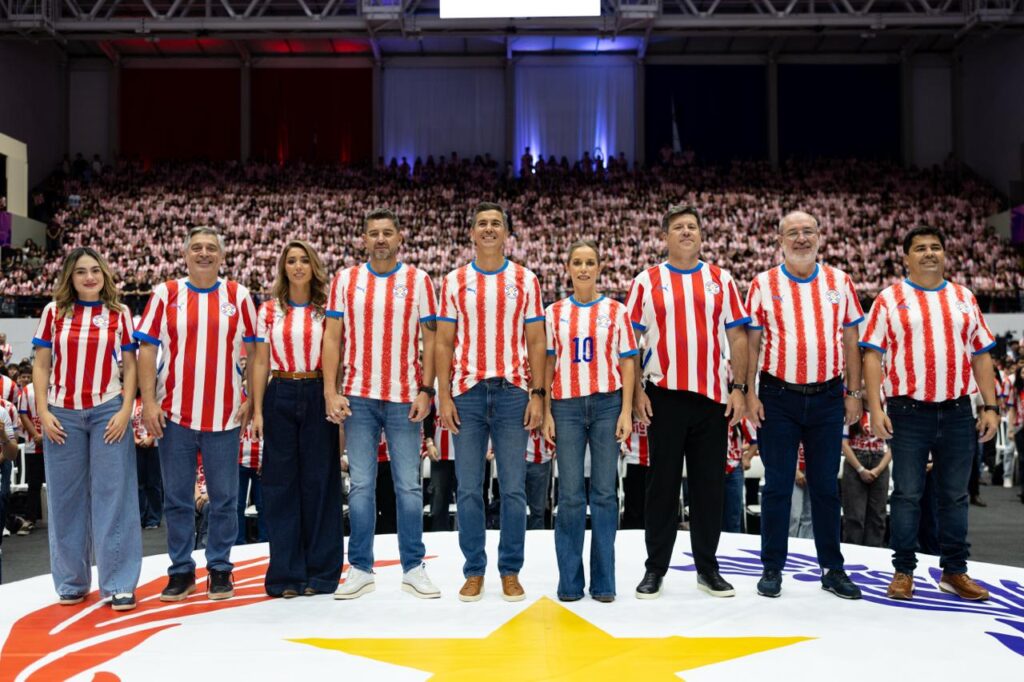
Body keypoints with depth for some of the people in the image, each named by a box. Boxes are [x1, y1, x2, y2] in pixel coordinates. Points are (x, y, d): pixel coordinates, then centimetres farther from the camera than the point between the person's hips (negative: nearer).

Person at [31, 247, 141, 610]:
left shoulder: (119, 314, 5)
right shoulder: (54, 312, 6)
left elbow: (130, 366, 4)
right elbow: (41, 366, 6)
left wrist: (125, 410, -6)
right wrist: (43, 413, -3)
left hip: (108, 412, -1)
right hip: (62, 414, 1)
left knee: (113, 495, -2)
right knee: (65, 497, 6)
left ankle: (119, 584, 3)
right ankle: (71, 582, 18)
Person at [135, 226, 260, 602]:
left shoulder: (238, 296, 5)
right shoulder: (165, 294, 4)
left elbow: (254, 350, 7)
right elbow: (147, 349, 1)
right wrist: (149, 402, -6)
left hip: (224, 414, 0)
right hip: (174, 414, 0)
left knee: (224, 499, 5)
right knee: (177, 498, 7)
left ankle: (220, 569, 19)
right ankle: (181, 571, 19)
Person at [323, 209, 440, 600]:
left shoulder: (418, 281, 4)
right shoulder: (345, 280, 7)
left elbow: (429, 339, 2)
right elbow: (333, 337, 5)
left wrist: (426, 391, -6)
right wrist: (331, 392, -4)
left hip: (405, 398, -1)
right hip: (358, 397, 1)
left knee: (409, 486, 3)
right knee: (361, 484, 5)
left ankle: (413, 568, 13)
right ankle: (360, 569, 14)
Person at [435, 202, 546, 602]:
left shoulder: (525, 280, 7)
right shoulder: (454, 281, 8)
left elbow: (536, 341, 6)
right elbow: (444, 342, 6)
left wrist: (538, 395, -3)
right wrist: (443, 397, -3)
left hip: (513, 392, 0)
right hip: (467, 392, 1)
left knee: (513, 490, 2)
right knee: (469, 489, 3)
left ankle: (511, 572, 14)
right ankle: (474, 572, 14)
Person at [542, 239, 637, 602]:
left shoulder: (616, 311, 7)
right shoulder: (554, 313, 9)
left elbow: (627, 364, 5)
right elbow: (548, 365, 8)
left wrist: (626, 411, -3)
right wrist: (546, 413, 1)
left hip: (607, 404, 0)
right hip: (567, 406, 1)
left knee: (604, 491, 2)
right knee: (570, 495, 0)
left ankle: (604, 582, 10)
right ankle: (569, 582, 9)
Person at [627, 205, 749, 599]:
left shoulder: (720, 280, 10)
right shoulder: (646, 282, 5)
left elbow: (737, 338, 8)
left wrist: (738, 388, 0)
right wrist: (637, 391, -4)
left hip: (713, 396, 2)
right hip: (664, 396, -2)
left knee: (710, 484, 7)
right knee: (663, 482, 4)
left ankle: (707, 567, 19)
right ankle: (655, 568, 14)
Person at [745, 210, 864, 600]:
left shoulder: (839, 282, 7)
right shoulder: (763, 285, 1)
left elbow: (850, 341, 8)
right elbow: (752, 343, 1)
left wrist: (853, 393, 3)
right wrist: (750, 393, -6)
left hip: (827, 397, 2)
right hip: (778, 396, -1)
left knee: (826, 486, 9)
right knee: (777, 485, 3)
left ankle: (832, 568, 20)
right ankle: (772, 568, 13)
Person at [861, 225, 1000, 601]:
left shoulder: (964, 298, 12)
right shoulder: (889, 299, 1)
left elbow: (981, 355, 11)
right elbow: (873, 355, -3)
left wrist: (990, 406, 4)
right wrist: (875, 408, -11)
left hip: (957, 412, 3)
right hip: (908, 412, -3)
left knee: (954, 495, 10)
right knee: (907, 494, 3)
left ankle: (954, 571, 21)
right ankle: (903, 571, 13)